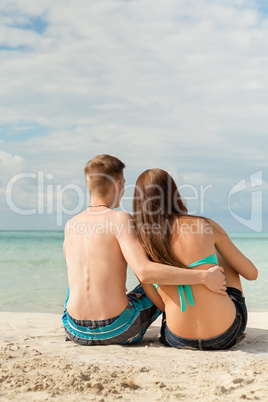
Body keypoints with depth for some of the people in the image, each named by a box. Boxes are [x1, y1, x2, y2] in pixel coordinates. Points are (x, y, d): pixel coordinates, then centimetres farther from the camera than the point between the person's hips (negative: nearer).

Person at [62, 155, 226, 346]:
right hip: (118, 331, -5)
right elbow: (144, 272, -26)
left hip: (75, 331, 5)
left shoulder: (70, 225, 6)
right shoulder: (120, 219, -12)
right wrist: (204, 277, -22)